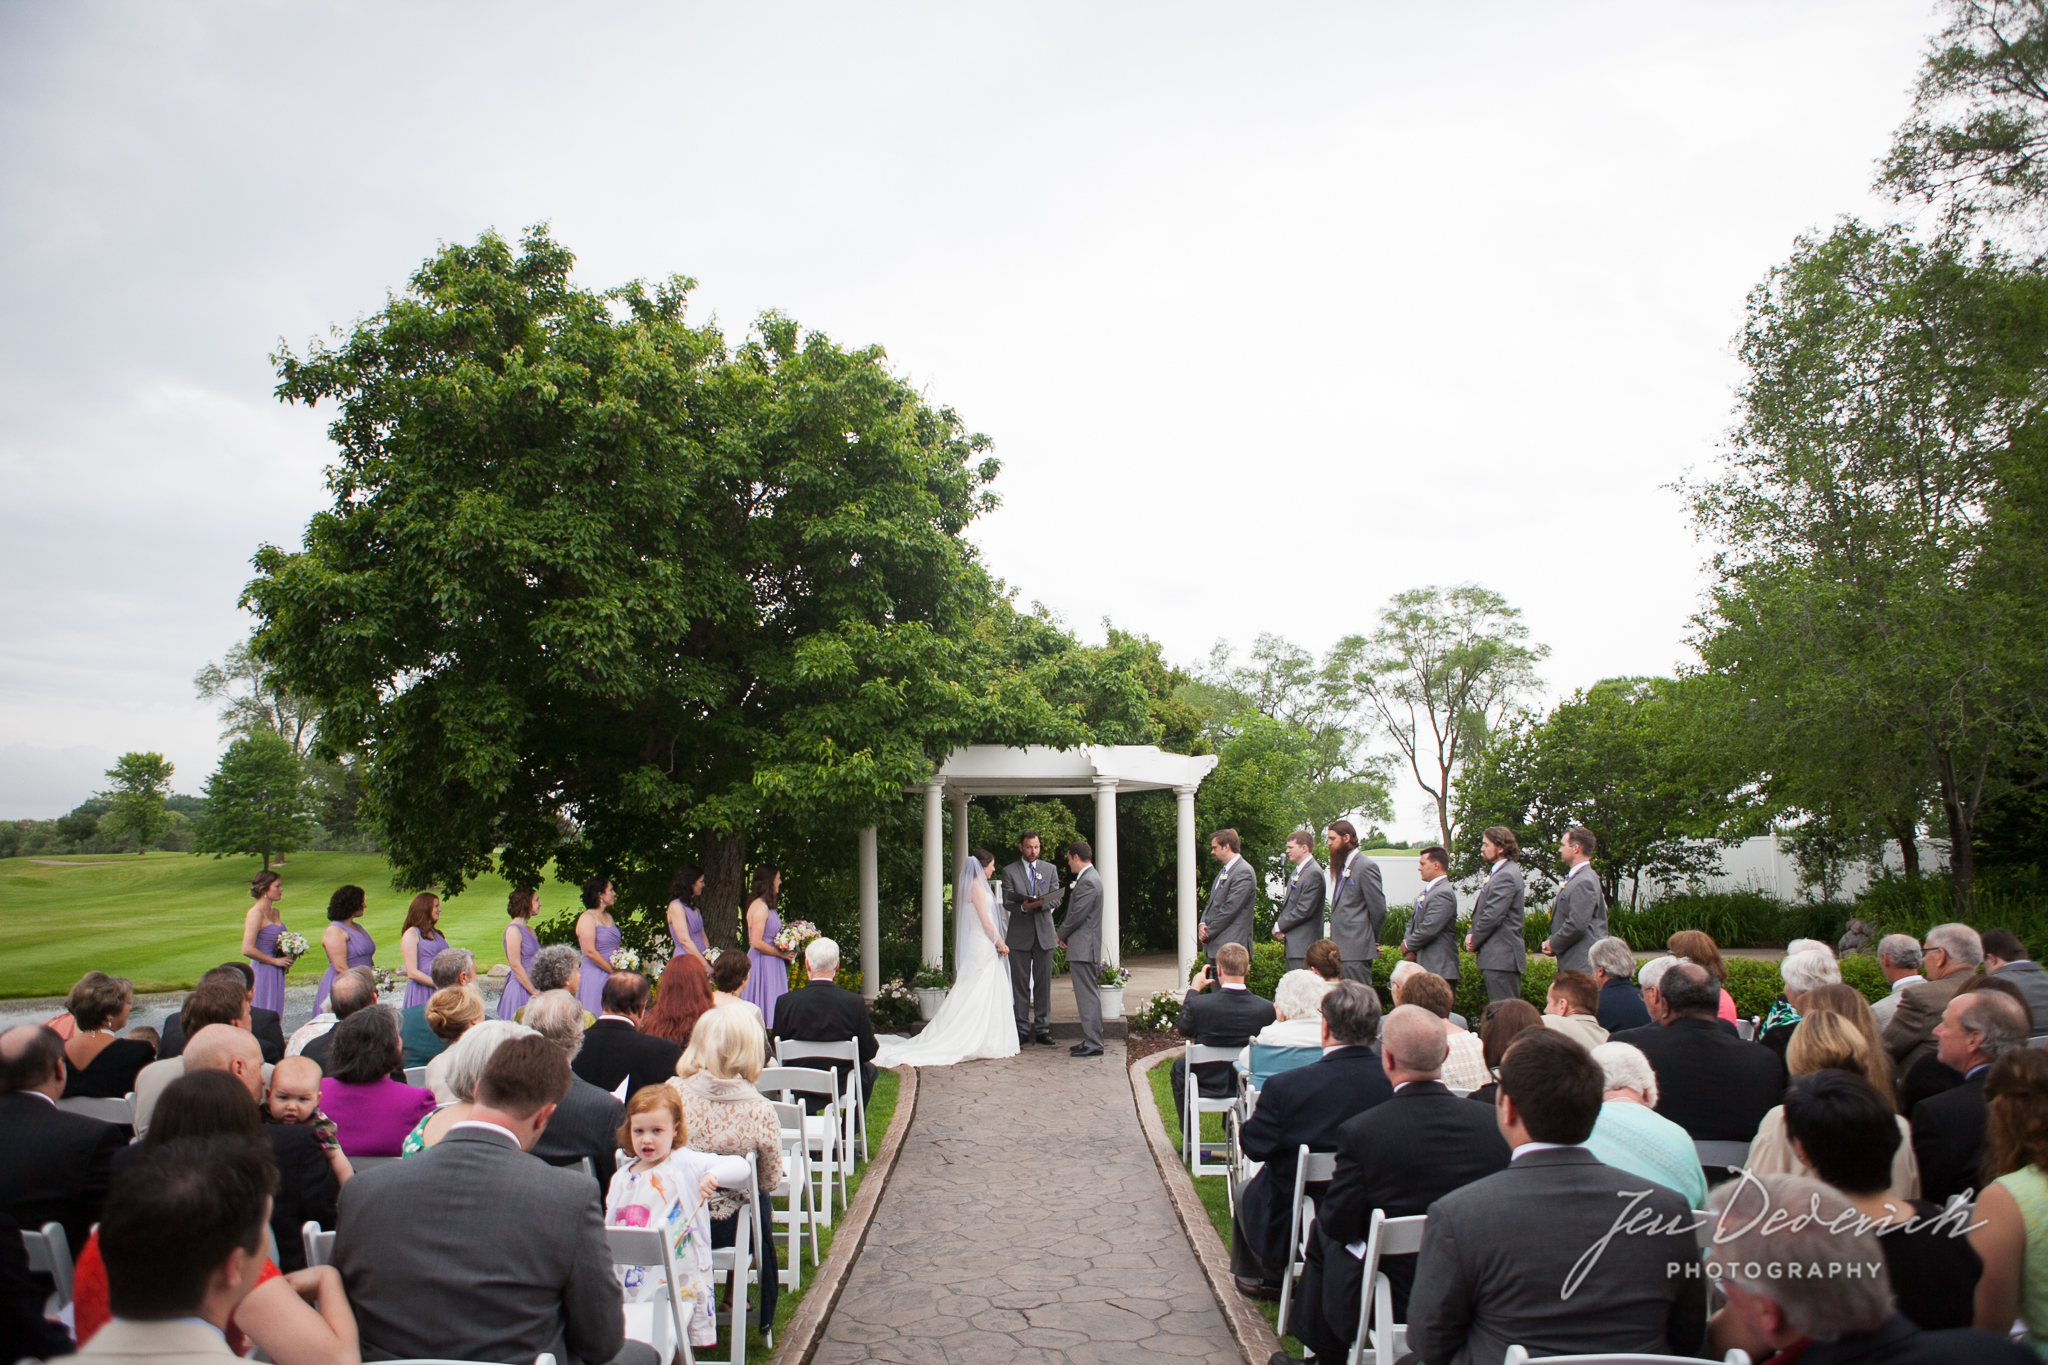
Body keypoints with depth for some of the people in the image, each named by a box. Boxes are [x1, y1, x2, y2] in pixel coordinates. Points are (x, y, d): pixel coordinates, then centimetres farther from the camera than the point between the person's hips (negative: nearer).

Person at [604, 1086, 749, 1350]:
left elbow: (739, 1166, -12)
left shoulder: (686, 1165, -3)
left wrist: (713, 1175, -30)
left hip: (676, 1288, -4)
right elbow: (607, 1230, 21)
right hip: (629, 1284, 4)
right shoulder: (621, 1179, 12)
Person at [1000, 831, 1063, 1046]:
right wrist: (1023, 907, -23)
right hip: (1019, 933, -2)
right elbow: (1007, 903, -2)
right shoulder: (1009, 871, 4)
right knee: (1020, 983, 0)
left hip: (1044, 932, 2)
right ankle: (1022, 1029, 6)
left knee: (1043, 982, 4)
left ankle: (1042, 1028, 11)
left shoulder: (1050, 869, 11)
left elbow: (1055, 899, 4)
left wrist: (1039, 904, -18)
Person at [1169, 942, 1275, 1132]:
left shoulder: (1199, 1004, -26)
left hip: (1209, 1086, -2)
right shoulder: (1266, 1008, -22)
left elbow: (1184, 1031, -3)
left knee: (1179, 1065, 29)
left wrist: (1194, 990, 5)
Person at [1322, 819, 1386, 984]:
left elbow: (1379, 909, -10)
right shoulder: (1340, 867, 18)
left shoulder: (1366, 866, -9)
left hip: (1356, 950, -9)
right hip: (1340, 948, 9)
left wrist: (1372, 940, 0)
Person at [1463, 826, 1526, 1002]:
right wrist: (1472, 934, 3)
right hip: (1496, 956, 10)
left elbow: (1493, 915, -20)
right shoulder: (1498, 872, 17)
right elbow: (1483, 911, 19)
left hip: (1501, 956, -10)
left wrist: (1474, 942, -8)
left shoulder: (1506, 875, -16)